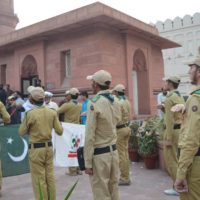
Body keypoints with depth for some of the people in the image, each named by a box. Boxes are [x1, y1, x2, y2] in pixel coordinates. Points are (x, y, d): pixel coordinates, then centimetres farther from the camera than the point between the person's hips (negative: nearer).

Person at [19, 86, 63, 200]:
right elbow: (60, 131, 0)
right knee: (50, 177, 15)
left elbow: (22, 132, -2)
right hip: (49, 147, 4)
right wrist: (55, 125, 19)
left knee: (39, 179, 7)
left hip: (36, 148, -4)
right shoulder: (52, 112, -4)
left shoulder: (30, 114, -14)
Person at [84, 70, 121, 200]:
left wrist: (88, 162, -12)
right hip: (114, 151, 7)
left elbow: (90, 135, -17)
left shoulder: (95, 103, -15)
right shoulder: (115, 102, 6)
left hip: (99, 154, -7)